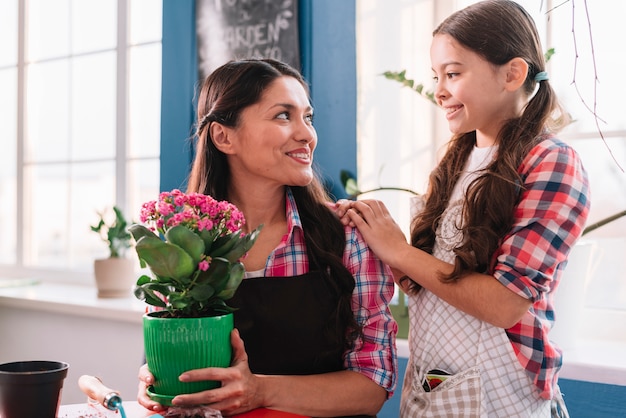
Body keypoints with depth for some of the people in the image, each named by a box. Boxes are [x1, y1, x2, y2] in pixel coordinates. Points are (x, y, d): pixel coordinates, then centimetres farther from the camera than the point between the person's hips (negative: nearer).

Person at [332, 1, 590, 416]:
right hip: (424, 384, 6)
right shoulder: (458, 162, 5)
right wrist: (369, 235, -7)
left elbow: (505, 304, -20)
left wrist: (398, 250, -14)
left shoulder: (552, 164, -14)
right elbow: (428, 280, 8)